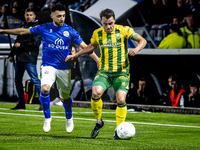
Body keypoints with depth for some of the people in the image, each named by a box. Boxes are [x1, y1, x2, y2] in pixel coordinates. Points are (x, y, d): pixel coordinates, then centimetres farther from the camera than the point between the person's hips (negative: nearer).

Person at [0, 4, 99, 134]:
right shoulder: (45, 28, -2)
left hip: (65, 68, 1)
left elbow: (85, 47, 1)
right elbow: (23, 31, 7)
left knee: (65, 96, 9)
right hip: (49, 66, -1)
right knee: (45, 88, -26)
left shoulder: (69, 31, -2)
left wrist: (98, 60, -7)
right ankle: (47, 118, -7)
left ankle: (69, 119, 39)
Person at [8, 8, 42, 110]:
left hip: (29, 59, -8)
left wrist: (21, 44, -12)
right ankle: (21, 103, 16)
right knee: (17, 81, 9)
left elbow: (35, 43, -14)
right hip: (19, 58, 8)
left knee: (35, 80, -11)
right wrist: (12, 54, 25)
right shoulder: (23, 27, 20)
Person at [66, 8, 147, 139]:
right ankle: (98, 122, -1)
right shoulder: (97, 33, 5)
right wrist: (76, 55, 20)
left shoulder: (123, 30, -5)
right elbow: (92, 46, 26)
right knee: (96, 92, -24)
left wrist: (136, 50, -19)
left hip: (121, 71, -2)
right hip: (104, 71, 2)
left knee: (121, 100, -17)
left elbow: (143, 40, 1)